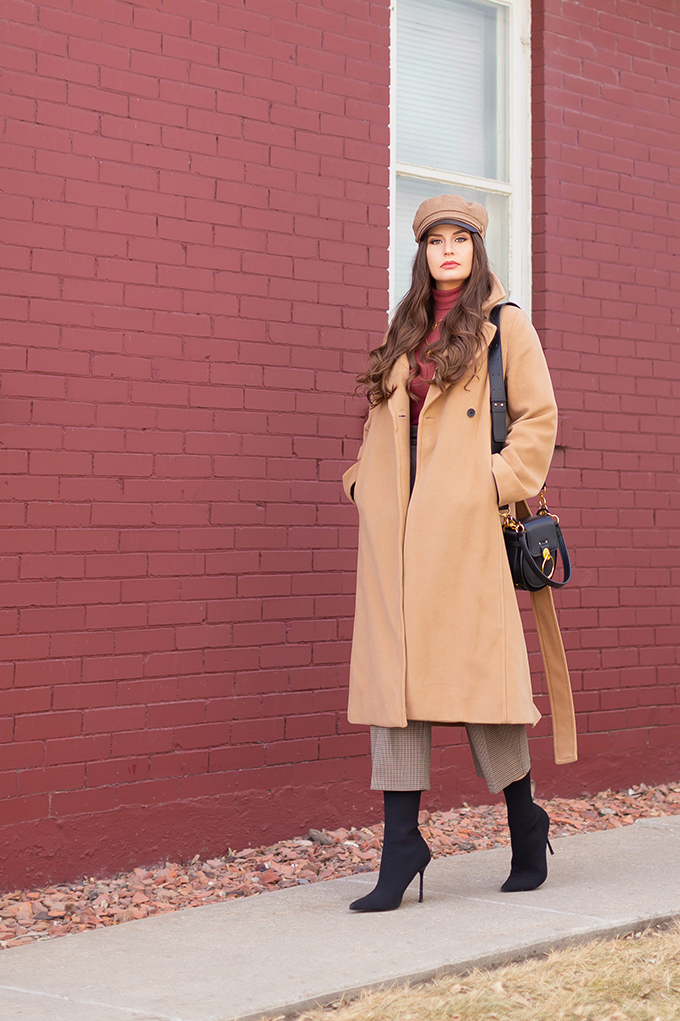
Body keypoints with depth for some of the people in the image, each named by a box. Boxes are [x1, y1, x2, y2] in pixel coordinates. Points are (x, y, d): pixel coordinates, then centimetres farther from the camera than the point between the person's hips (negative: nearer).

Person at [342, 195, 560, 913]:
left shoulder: (504, 325, 5)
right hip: (393, 525, 5)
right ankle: (401, 847, 1)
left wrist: (502, 484, -8)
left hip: (461, 525, -5)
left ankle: (525, 825, 16)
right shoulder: (405, 330, 19)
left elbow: (538, 416, 0)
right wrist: (364, 479, 10)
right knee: (392, 672, -2)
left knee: (476, 666, -3)